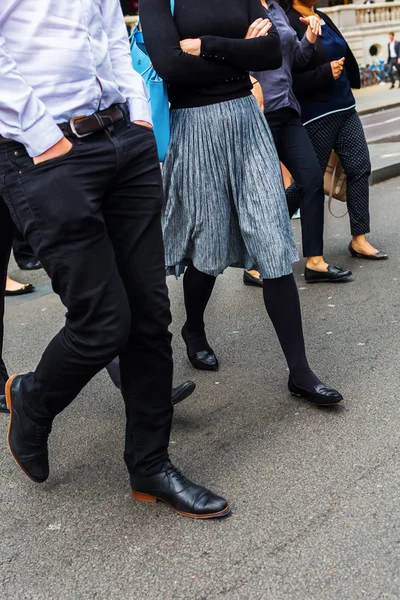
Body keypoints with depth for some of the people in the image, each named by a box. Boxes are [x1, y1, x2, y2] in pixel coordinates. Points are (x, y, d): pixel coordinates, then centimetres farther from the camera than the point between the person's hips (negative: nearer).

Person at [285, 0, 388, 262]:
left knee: (360, 168, 2)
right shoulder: (288, 24, -14)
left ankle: (359, 240, 9)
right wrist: (326, 73, -22)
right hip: (316, 116, -8)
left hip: (345, 108, 8)